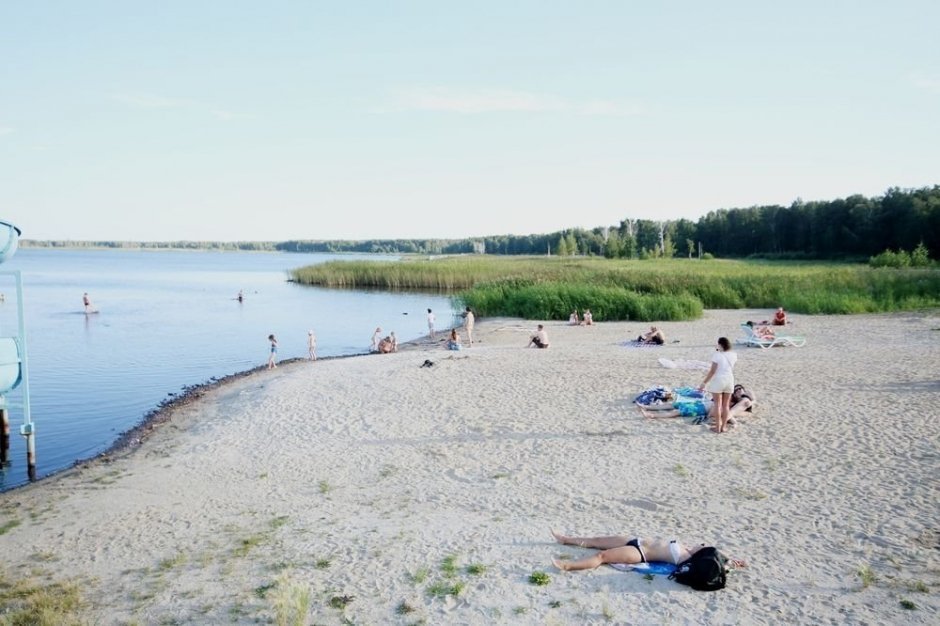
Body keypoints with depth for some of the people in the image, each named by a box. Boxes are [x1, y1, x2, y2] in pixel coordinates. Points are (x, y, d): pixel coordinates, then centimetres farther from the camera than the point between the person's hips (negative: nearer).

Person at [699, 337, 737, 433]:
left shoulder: (717, 355, -15)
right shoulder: (733, 355, 1)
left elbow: (712, 371, -16)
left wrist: (704, 382, -8)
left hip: (718, 380, -5)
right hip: (729, 380, 5)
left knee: (718, 404, 3)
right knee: (726, 405, 12)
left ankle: (718, 427, 5)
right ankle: (723, 427, 17)